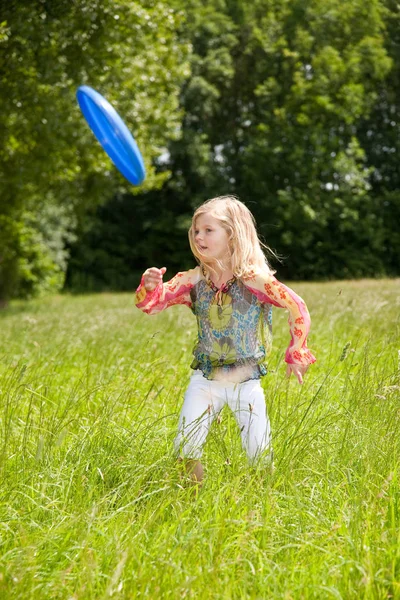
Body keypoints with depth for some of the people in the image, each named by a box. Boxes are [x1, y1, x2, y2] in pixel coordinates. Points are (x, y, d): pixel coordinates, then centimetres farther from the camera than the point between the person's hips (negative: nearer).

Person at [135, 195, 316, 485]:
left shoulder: (255, 280, -13)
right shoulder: (193, 281, -4)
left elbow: (299, 309, -7)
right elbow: (152, 303, -9)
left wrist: (297, 354, -5)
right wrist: (150, 287, -31)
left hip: (247, 382, -2)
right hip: (205, 380, 2)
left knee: (260, 455, 1)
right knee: (185, 450, -4)